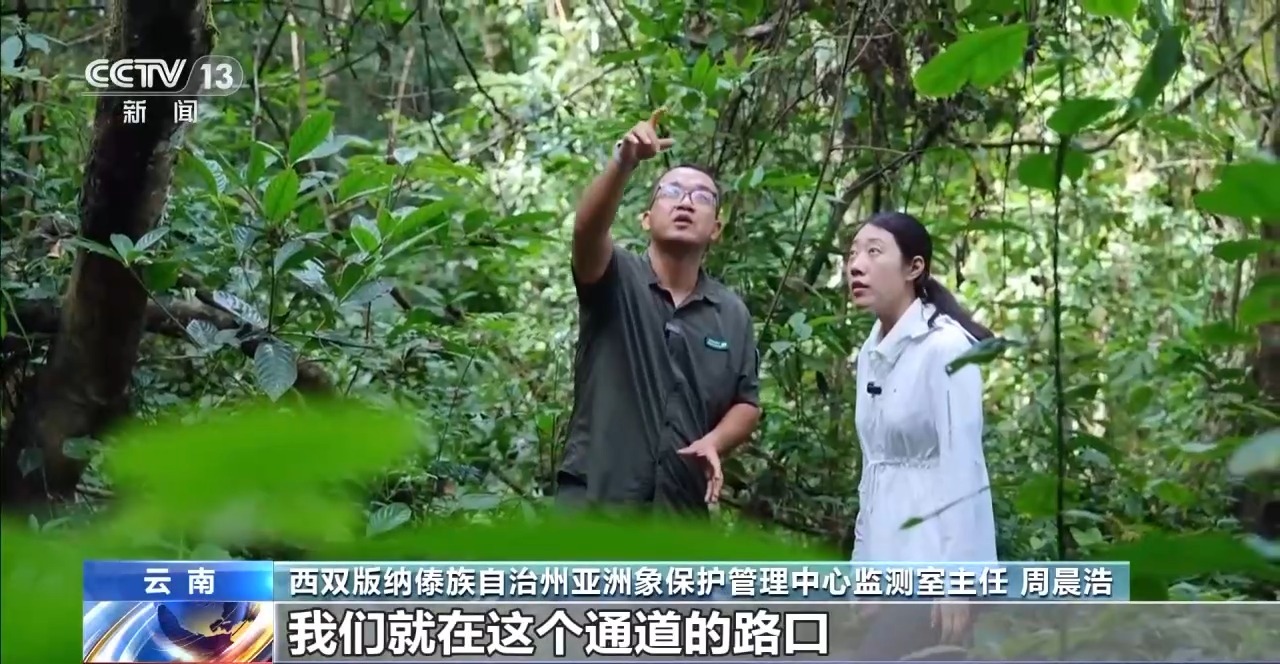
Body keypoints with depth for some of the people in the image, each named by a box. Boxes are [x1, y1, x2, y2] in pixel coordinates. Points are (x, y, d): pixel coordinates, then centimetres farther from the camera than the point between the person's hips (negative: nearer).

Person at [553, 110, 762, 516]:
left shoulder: (732, 315, 10)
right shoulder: (617, 280, -3)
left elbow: (746, 403, 14)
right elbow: (587, 230, -24)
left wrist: (714, 441, -8)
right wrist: (624, 163, -41)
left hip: (682, 513, 4)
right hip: (595, 505, -4)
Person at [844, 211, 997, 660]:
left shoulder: (946, 346, -12)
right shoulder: (871, 353, 12)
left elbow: (963, 468, -16)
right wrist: (863, 555, 16)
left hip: (932, 559, -8)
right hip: (885, 562, 8)